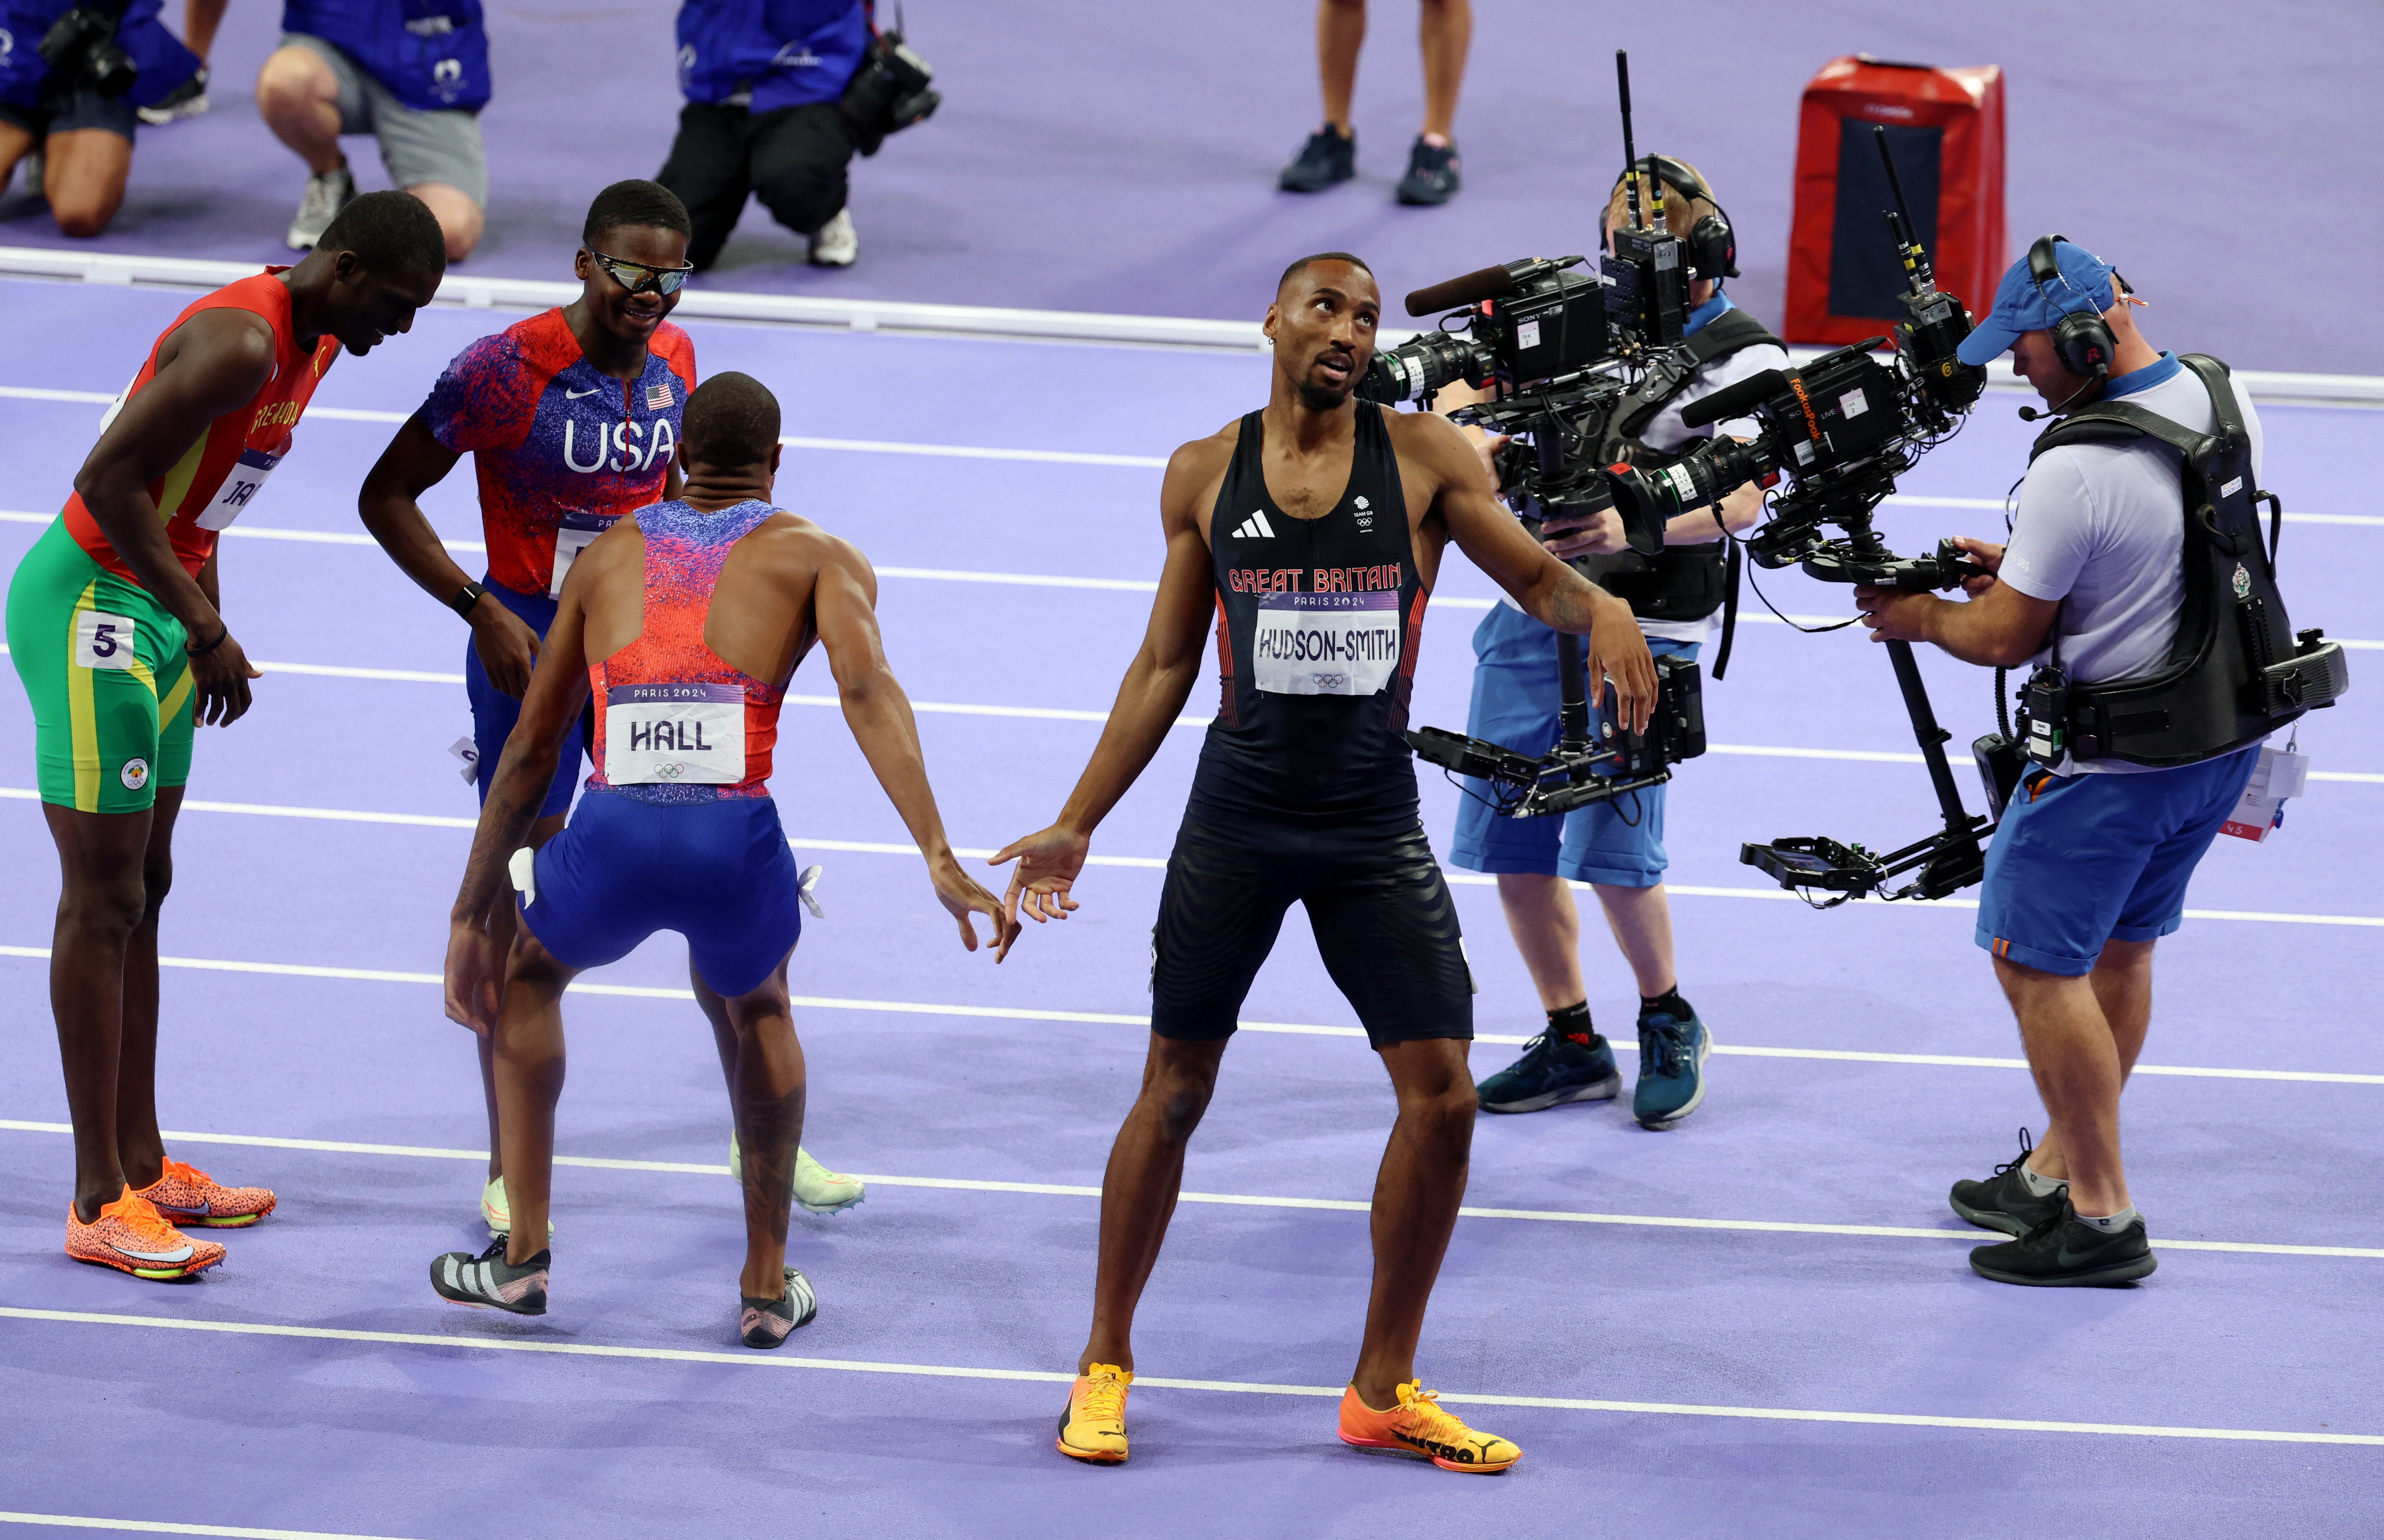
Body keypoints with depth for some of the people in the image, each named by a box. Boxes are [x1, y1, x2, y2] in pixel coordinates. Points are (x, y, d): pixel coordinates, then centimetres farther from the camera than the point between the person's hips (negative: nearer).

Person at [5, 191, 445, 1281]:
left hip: (156, 608, 10)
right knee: (102, 900, -7)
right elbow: (108, 476, -27)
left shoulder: (311, 342, 7)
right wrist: (205, 628, -24)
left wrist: (206, 624, 15)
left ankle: (141, 1167, 23)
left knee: (142, 891, 15)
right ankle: (99, 1204, -3)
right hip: (90, 608, -10)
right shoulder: (241, 344, -24)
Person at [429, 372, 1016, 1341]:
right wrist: (939, 860, -13)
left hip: (611, 839, 1)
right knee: (755, 1010, 35)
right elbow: (866, 688, -4)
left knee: (529, 975, 36)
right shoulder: (815, 558, 17)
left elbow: (529, 755, 25)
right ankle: (768, 1284, 35)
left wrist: (472, 918, 31)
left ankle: (524, 1258, 31)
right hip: (735, 845, -1)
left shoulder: (608, 557, 24)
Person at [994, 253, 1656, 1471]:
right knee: (1175, 1091, 4)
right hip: (1238, 815, 0)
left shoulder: (1422, 458, -1)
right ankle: (1105, 1363, 20)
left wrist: (1602, 608, -24)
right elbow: (1164, 666, 8)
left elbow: (1536, 578, 1)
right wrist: (1077, 824, 7)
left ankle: (1384, 1390, 10)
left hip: (1375, 824, 0)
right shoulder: (1205, 474, 2)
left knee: (1442, 1095, -5)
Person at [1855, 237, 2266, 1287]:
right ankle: (2056, 1171, 32)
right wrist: (2024, 566, 13)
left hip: (2113, 761, -9)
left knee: (2038, 962, 3)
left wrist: (1920, 617, 2)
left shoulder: (2074, 473, -27)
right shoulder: (2224, 401, -1)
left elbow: (2007, 640, -17)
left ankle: (2102, 1217, 5)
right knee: (2117, 949, 20)